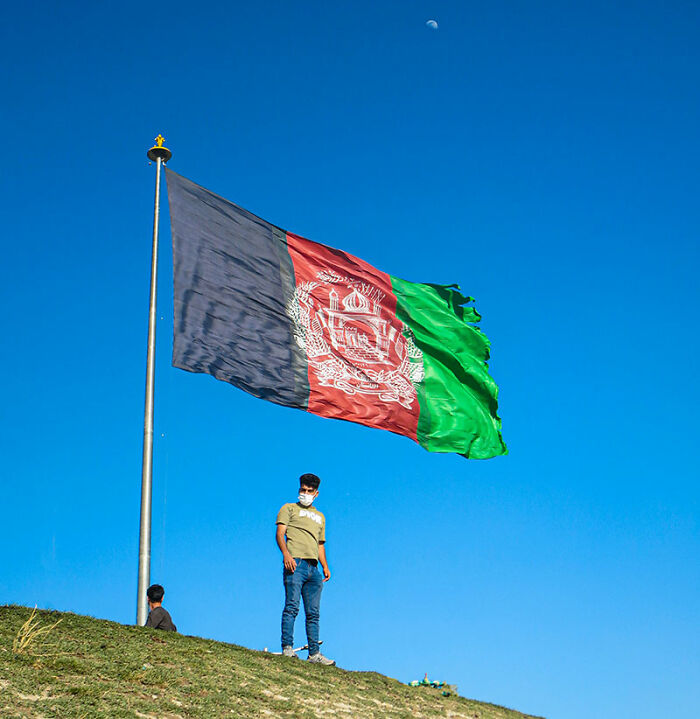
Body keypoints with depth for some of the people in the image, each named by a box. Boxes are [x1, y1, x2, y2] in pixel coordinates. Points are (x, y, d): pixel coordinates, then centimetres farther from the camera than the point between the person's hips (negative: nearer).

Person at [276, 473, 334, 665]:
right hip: (295, 562, -5)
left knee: (313, 613, 1)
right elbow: (280, 533, 0)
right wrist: (286, 553, -17)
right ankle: (287, 647, -19)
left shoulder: (320, 517, 31)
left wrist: (325, 566, 14)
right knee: (292, 607, -16)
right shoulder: (289, 508, 14)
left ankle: (314, 654, -1)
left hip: (313, 568, 5)